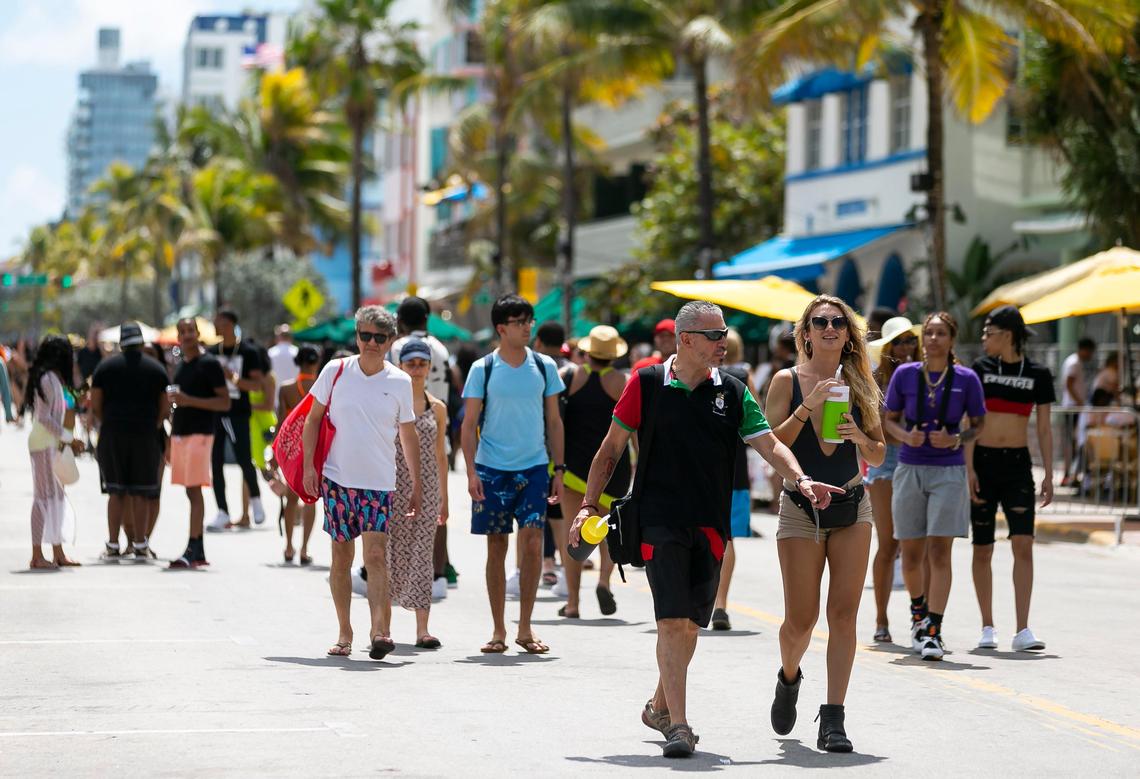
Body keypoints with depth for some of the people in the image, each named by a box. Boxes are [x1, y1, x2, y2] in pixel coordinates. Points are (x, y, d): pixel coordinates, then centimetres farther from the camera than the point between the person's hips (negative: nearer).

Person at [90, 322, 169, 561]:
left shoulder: (105, 366, 5)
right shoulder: (156, 369, 5)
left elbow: (95, 406, 3)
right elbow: (165, 409, 3)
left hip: (112, 434, 1)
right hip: (145, 436, -1)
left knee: (116, 493, 6)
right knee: (141, 494, 3)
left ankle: (113, 546, 6)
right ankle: (140, 546, 3)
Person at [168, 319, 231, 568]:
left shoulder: (209, 364, -6)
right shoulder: (181, 365, 17)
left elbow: (225, 402, -11)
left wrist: (189, 400, -18)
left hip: (200, 433, -8)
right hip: (180, 433, 8)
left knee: (194, 491, -11)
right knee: (190, 492, 7)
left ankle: (191, 551, -13)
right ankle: (199, 551, 9)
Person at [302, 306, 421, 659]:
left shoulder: (400, 382, 1)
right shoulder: (335, 371, 0)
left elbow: (409, 435, 10)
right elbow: (313, 418, 8)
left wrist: (416, 486, 9)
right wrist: (308, 466, -1)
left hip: (379, 483, -1)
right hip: (337, 478, 1)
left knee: (375, 556, -13)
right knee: (341, 556, 7)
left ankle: (380, 631, -21)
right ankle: (344, 632, 16)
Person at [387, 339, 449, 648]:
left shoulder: (437, 408, 10)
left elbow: (440, 456, 14)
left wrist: (444, 500, 13)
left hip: (427, 489, 2)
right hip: (395, 486, -2)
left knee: (422, 555, -1)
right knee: (393, 552, 0)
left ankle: (422, 629, -3)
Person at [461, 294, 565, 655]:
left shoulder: (544, 367, 6)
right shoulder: (483, 369, 0)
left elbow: (554, 421, 11)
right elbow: (470, 424, 1)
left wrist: (558, 469, 6)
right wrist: (471, 471, -7)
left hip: (534, 467, 1)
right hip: (492, 469, -1)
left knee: (532, 539, -11)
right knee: (497, 547, 4)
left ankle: (525, 628, -3)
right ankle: (498, 630, 12)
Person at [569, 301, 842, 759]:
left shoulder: (732, 392, 6)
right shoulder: (647, 384, -2)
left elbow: (769, 445, 0)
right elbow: (611, 449, 5)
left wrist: (801, 480, -18)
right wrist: (589, 503, -1)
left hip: (710, 523, 4)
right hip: (660, 519, -4)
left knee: (691, 622, 10)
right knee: (672, 620, -13)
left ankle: (660, 707, 31)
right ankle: (678, 725, -12)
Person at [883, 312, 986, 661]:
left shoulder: (966, 379, -1)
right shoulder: (904, 374, 2)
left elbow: (978, 425, 6)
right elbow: (890, 419, 10)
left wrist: (955, 440, -13)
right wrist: (906, 435, -11)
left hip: (949, 472, -2)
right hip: (910, 470, 2)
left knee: (939, 553, -9)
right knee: (911, 554, 9)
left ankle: (932, 632, -10)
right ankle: (918, 611, 36)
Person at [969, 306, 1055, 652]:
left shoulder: (1038, 375, 4)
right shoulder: (980, 370, 2)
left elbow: (1045, 429, 8)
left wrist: (1048, 475, 3)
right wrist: (969, 468, -9)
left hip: (1018, 466, 0)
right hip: (983, 462, 0)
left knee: (1023, 544, -10)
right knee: (983, 548, 3)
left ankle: (1023, 630, -10)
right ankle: (987, 628, 13)